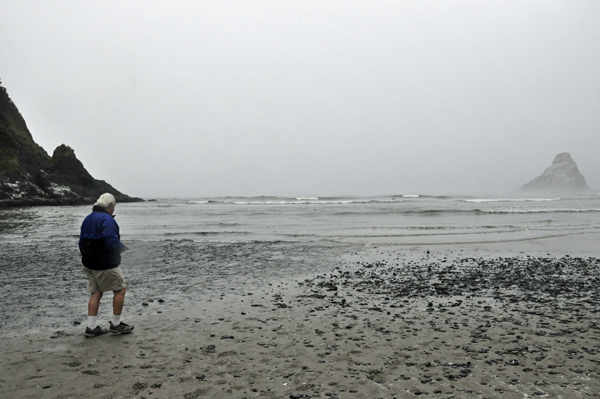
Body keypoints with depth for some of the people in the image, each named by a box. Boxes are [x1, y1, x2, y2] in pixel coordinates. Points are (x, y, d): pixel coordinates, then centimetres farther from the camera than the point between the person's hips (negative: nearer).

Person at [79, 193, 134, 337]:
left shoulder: (87, 219, 14)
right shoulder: (107, 219, -17)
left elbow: (82, 243, 18)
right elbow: (112, 242, -25)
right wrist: (122, 247, -6)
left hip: (89, 264, 9)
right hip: (106, 265, -9)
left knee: (95, 293, 13)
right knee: (120, 289, 5)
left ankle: (91, 327, 12)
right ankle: (116, 324, 10)